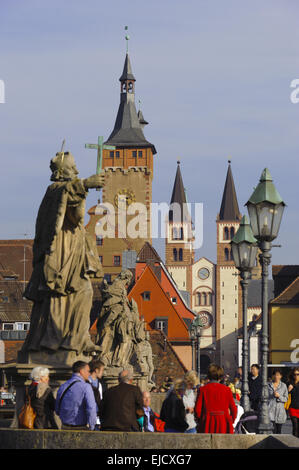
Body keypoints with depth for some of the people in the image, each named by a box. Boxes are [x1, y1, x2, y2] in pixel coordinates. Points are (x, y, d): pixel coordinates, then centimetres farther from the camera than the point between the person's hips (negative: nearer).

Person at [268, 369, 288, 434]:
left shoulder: (283, 386, 5)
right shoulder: (268, 385, 4)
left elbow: (286, 399, 5)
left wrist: (279, 396, -12)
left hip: (280, 410, 1)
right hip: (271, 410, -1)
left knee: (279, 431, 7)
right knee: (273, 429, -12)